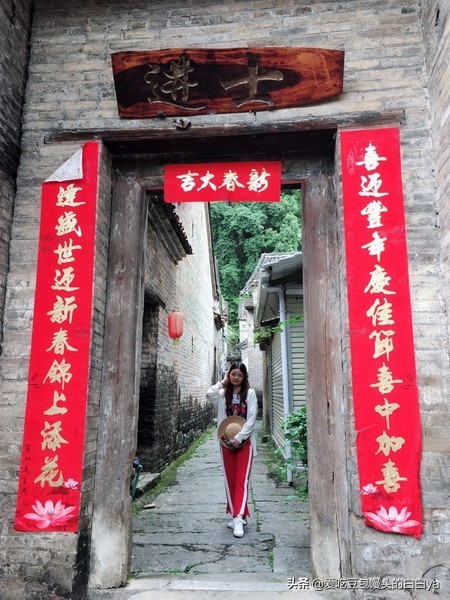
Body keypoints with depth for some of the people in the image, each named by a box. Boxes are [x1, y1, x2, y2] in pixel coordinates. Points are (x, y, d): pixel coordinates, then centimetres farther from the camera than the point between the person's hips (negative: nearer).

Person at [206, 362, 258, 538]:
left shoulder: (250, 393, -2)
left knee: (241, 480, -7)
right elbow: (209, 394, -17)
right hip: (227, 442, 3)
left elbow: (251, 419, -9)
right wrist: (223, 382, -5)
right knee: (230, 480, 9)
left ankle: (239, 518, -10)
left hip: (245, 442, -3)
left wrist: (239, 437, -16)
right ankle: (238, 515, 21)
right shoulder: (223, 394, 4)